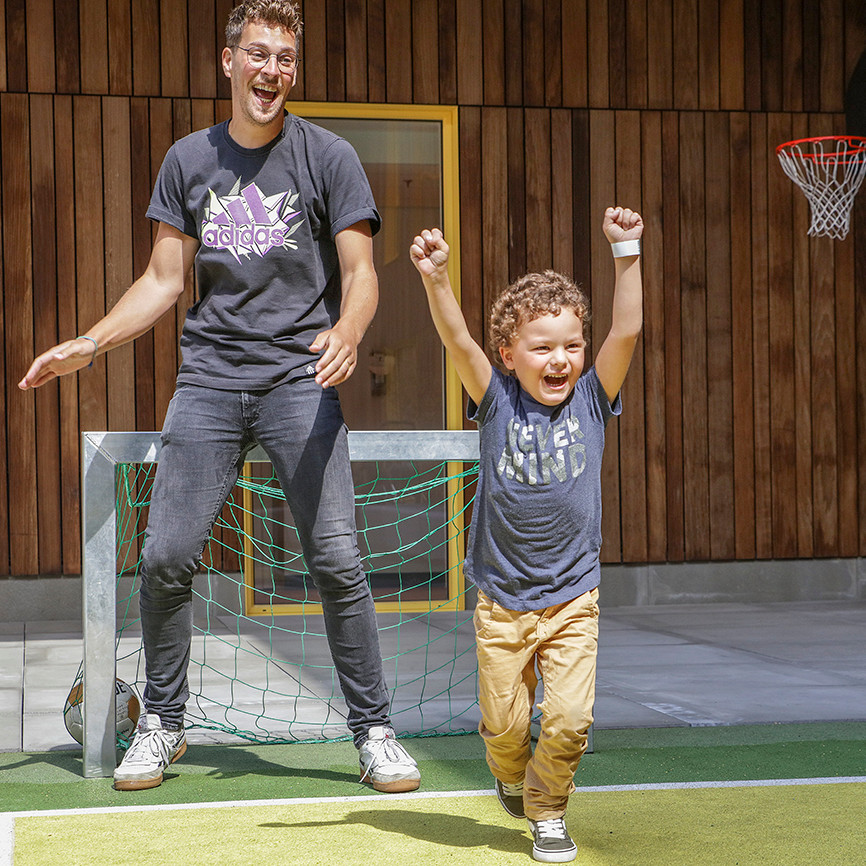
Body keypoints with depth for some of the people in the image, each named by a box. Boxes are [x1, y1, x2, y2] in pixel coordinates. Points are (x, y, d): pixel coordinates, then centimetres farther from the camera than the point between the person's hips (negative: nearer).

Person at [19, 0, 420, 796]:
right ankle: (163, 723, 15)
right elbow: (164, 280, 16)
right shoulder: (188, 160, 12)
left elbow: (360, 274, -1)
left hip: (299, 378, -2)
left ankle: (373, 730, 5)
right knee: (165, 557, -4)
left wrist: (347, 332, -23)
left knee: (337, 560, -9)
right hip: (209, 378, 3)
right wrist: (88, 344, 5)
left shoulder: (328, 157, 3)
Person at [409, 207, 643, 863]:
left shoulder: (591, 399, -3)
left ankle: (548, 811, 18)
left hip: (573, 598, 0)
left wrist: (627, 254, -22)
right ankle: (512, 779, 42)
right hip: (502, 600, 0)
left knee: (569, 719, -8)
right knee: (504, 722, 8)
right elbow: (458, 341, -20)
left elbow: (627, 331, -14)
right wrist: (436, 279, -34)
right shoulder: (498, 404, -6)